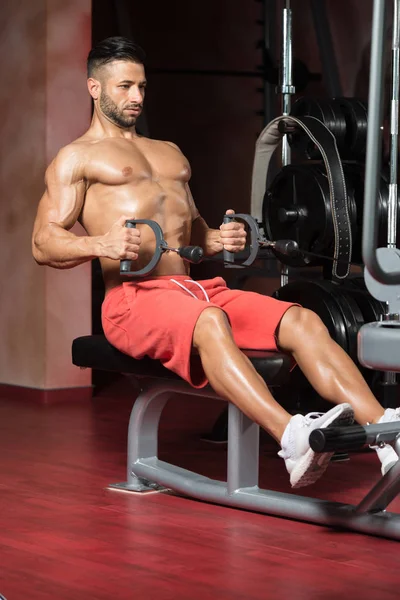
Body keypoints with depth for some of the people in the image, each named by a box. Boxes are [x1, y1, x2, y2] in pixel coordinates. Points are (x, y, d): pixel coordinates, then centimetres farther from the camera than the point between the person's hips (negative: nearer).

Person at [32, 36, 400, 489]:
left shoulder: (170, 154, 30)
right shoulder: (77, 158, 10)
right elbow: (43, 243, -1)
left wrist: (218, 240, 7)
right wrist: (101, 244, -22)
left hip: (196, 288, 6)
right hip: (133, 297, -6)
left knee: (302, 320, -20)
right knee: (208, 323, -40)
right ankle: (292, 439, -59)